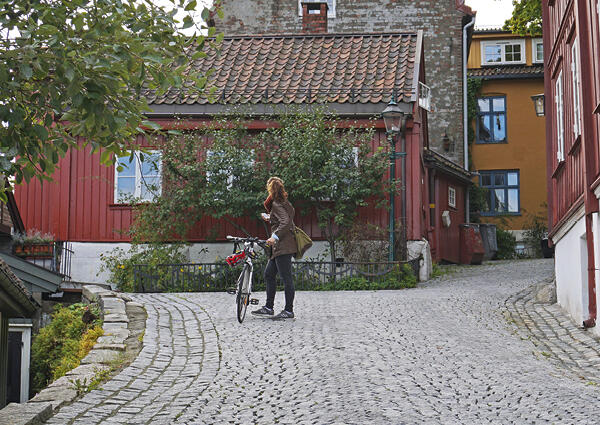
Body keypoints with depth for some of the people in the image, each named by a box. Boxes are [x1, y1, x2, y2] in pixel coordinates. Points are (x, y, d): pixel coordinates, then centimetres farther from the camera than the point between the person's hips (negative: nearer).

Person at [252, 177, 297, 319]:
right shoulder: (285, 203, 16)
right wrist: (269, 219, 32)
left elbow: (286, 222, -23)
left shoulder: (276, 204, -12)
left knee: (286, 278, -6)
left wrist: (275, 236, -29)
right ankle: (268, 307, 19)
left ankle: (289, 311, -2)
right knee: (269, 274, 14)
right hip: (279, 247, 11)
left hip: (283, 246, -11)